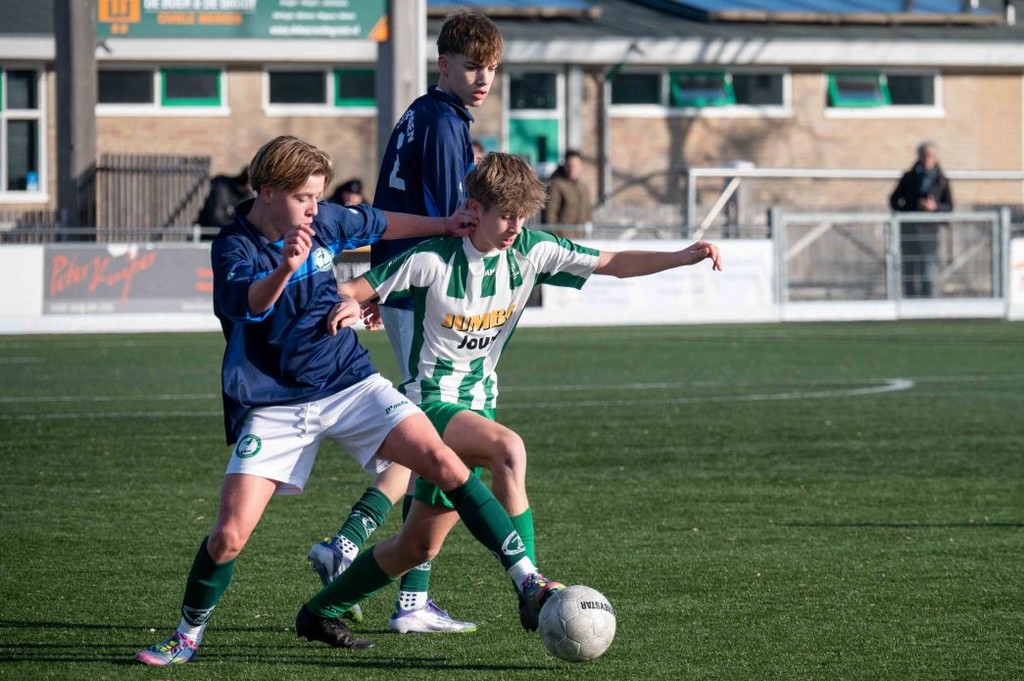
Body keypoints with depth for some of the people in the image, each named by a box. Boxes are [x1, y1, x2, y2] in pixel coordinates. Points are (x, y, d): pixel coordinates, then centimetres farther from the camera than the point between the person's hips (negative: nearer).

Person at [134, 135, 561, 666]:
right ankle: (188, 635, 12)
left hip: (349, 383, 3)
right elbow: (250, 303, -37)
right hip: (275, 404, -3)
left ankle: (528, 582, -10)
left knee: (443, 463, -16)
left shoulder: (325, 221, -1)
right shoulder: (233, 247, -14)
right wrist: (285, 269, -56)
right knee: (230, 534, -14)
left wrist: (446, 225, 21)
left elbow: (380, 225, 21)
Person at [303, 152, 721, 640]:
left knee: (420, 545, 7)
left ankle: (331, 602, 31)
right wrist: (344, 305, -32)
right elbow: (355, 290, -8)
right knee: (508, 448, -35)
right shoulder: (432, 260, -14)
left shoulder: (532, 251, -1)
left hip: (478, 403, 6)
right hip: (431, 400, -6)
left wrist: (684, 257, -7)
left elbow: (614, 263, 3)